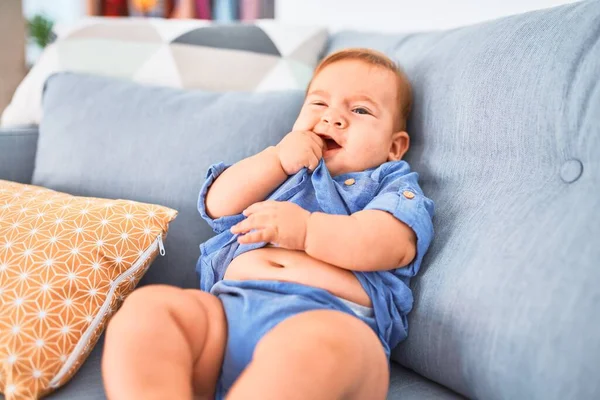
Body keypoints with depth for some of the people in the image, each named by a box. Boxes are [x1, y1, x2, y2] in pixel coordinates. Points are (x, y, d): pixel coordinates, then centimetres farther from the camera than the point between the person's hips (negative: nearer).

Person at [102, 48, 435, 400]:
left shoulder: (393, 183, 23)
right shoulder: (274, 170, 35)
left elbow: (392, 244, 0)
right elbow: (218, 205, 19)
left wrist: (305, 229, -12)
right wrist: (278, 158, 9)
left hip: (333, 317, -4)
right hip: (229, 305, 5)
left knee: (316, 344, -42)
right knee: (144, 306, -25)